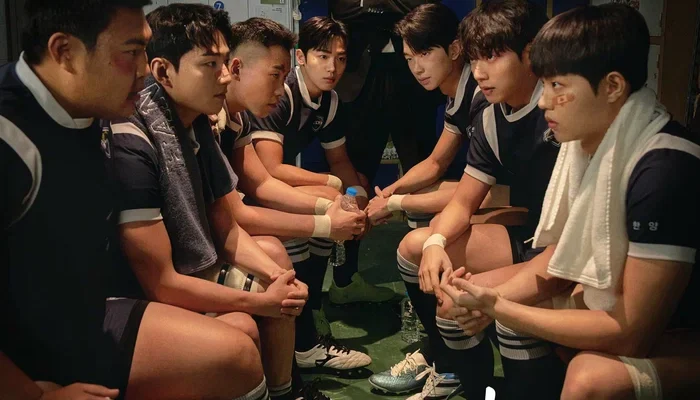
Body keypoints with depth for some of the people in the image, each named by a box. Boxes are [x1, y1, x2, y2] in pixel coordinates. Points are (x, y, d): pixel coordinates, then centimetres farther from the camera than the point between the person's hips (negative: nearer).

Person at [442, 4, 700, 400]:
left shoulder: (665, 171, -30)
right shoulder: (589, 140, -5)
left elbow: (632, 333, -29)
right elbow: (564, 255, 4)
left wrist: (498, 308, -24)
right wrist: (493, 298, -14)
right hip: (619, 303, 8)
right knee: (464, 300, 2)